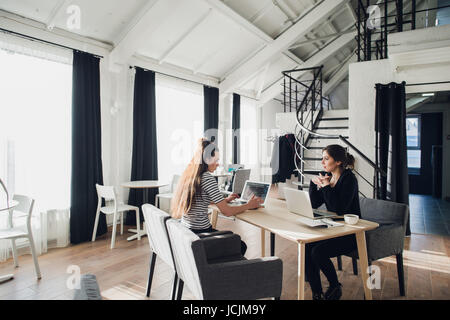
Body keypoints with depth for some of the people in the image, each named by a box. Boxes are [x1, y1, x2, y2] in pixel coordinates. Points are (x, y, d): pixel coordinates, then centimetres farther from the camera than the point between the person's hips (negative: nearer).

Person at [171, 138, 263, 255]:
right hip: (200, 233, -8)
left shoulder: (188, 175, 5)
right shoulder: (207, 178, -21)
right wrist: (249, 205, -3)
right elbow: (226, 211, -19)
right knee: (241, 246, 12)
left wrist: (225, 200, 19)